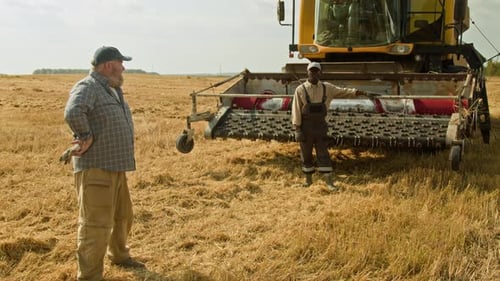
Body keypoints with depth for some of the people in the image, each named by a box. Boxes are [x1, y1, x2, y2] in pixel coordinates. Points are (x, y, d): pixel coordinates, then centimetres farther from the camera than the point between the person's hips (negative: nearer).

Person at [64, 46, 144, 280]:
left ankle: (118, 255, 44)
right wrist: (86, 137, -24)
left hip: (115, 166, 10)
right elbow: (73, 112, -36)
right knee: (96, 223, -5)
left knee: (122, 215, 23)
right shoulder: (87, 87, -15)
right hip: (95, 168, -10)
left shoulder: (111, 90, 15)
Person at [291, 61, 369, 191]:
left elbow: (342, 91, 5)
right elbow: (296, 111, -8)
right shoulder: (300, 89, -7)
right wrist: (297, 130, -14)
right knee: (306, 155, 8)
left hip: (320, 127, 2)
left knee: (323, 154, 0)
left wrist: (355, 92, -16)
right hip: (305, 128, -2)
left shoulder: (326, 87, 4)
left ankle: (329, 183, 3)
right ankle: (308, 180, 24)